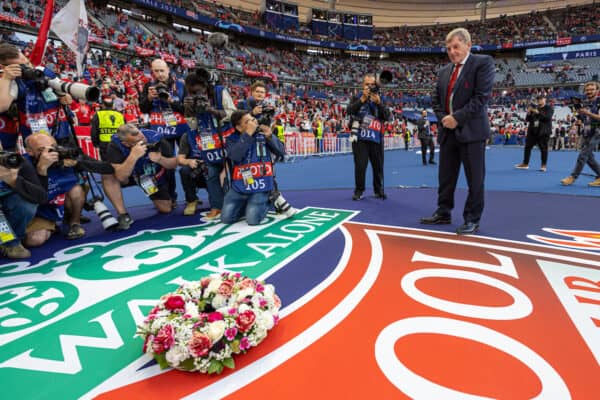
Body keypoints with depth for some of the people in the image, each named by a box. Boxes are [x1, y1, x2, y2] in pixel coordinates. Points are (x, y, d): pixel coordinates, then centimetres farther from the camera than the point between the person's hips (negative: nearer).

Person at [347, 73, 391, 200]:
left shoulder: (380, 99, 9)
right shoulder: (357, 98, 6)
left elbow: (387, 117, -2)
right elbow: (350, 111, -11)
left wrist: (378, 103, -14)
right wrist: (362, 99, -19)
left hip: (376, 138, 2)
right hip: (360, 138, -2)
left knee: (378, 166, 9)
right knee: (360, 165, -4)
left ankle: (379, 190, 22)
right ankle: (359, 190, 8)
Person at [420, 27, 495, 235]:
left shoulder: (483, 62, -3)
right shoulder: (444, 71, 17)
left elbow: (482, 96, -12)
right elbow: (436, 98, 17)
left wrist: (457, 118, -16)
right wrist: (442, 118, -2)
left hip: (471, 130, -6)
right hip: (448, 131, 6)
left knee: (474, 179, 0)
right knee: (445, 176, 10)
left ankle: (472, 219, 9)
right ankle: (443, 212, 22)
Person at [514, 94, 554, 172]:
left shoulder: (549, 108, -2)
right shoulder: (534, 107, 11)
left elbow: (547, 117, -19)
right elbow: (527, 119, 10)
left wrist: (538, 112, -24)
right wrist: (528, 113, -8)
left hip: (543, 131, -5)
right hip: (532, 130, 5)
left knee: (543, 148, -2)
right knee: (528, 146, 7)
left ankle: (544, 165, 7)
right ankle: (525, 164, 17)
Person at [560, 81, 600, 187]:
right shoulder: (584, 104, 13)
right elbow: (579, 120, 21)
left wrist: (588, 113, -28)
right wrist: (579, 122, -1)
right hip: (585, 134, 7)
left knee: (582, 155, -12)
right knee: (589, 157, 8)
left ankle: (573, 177, -8)